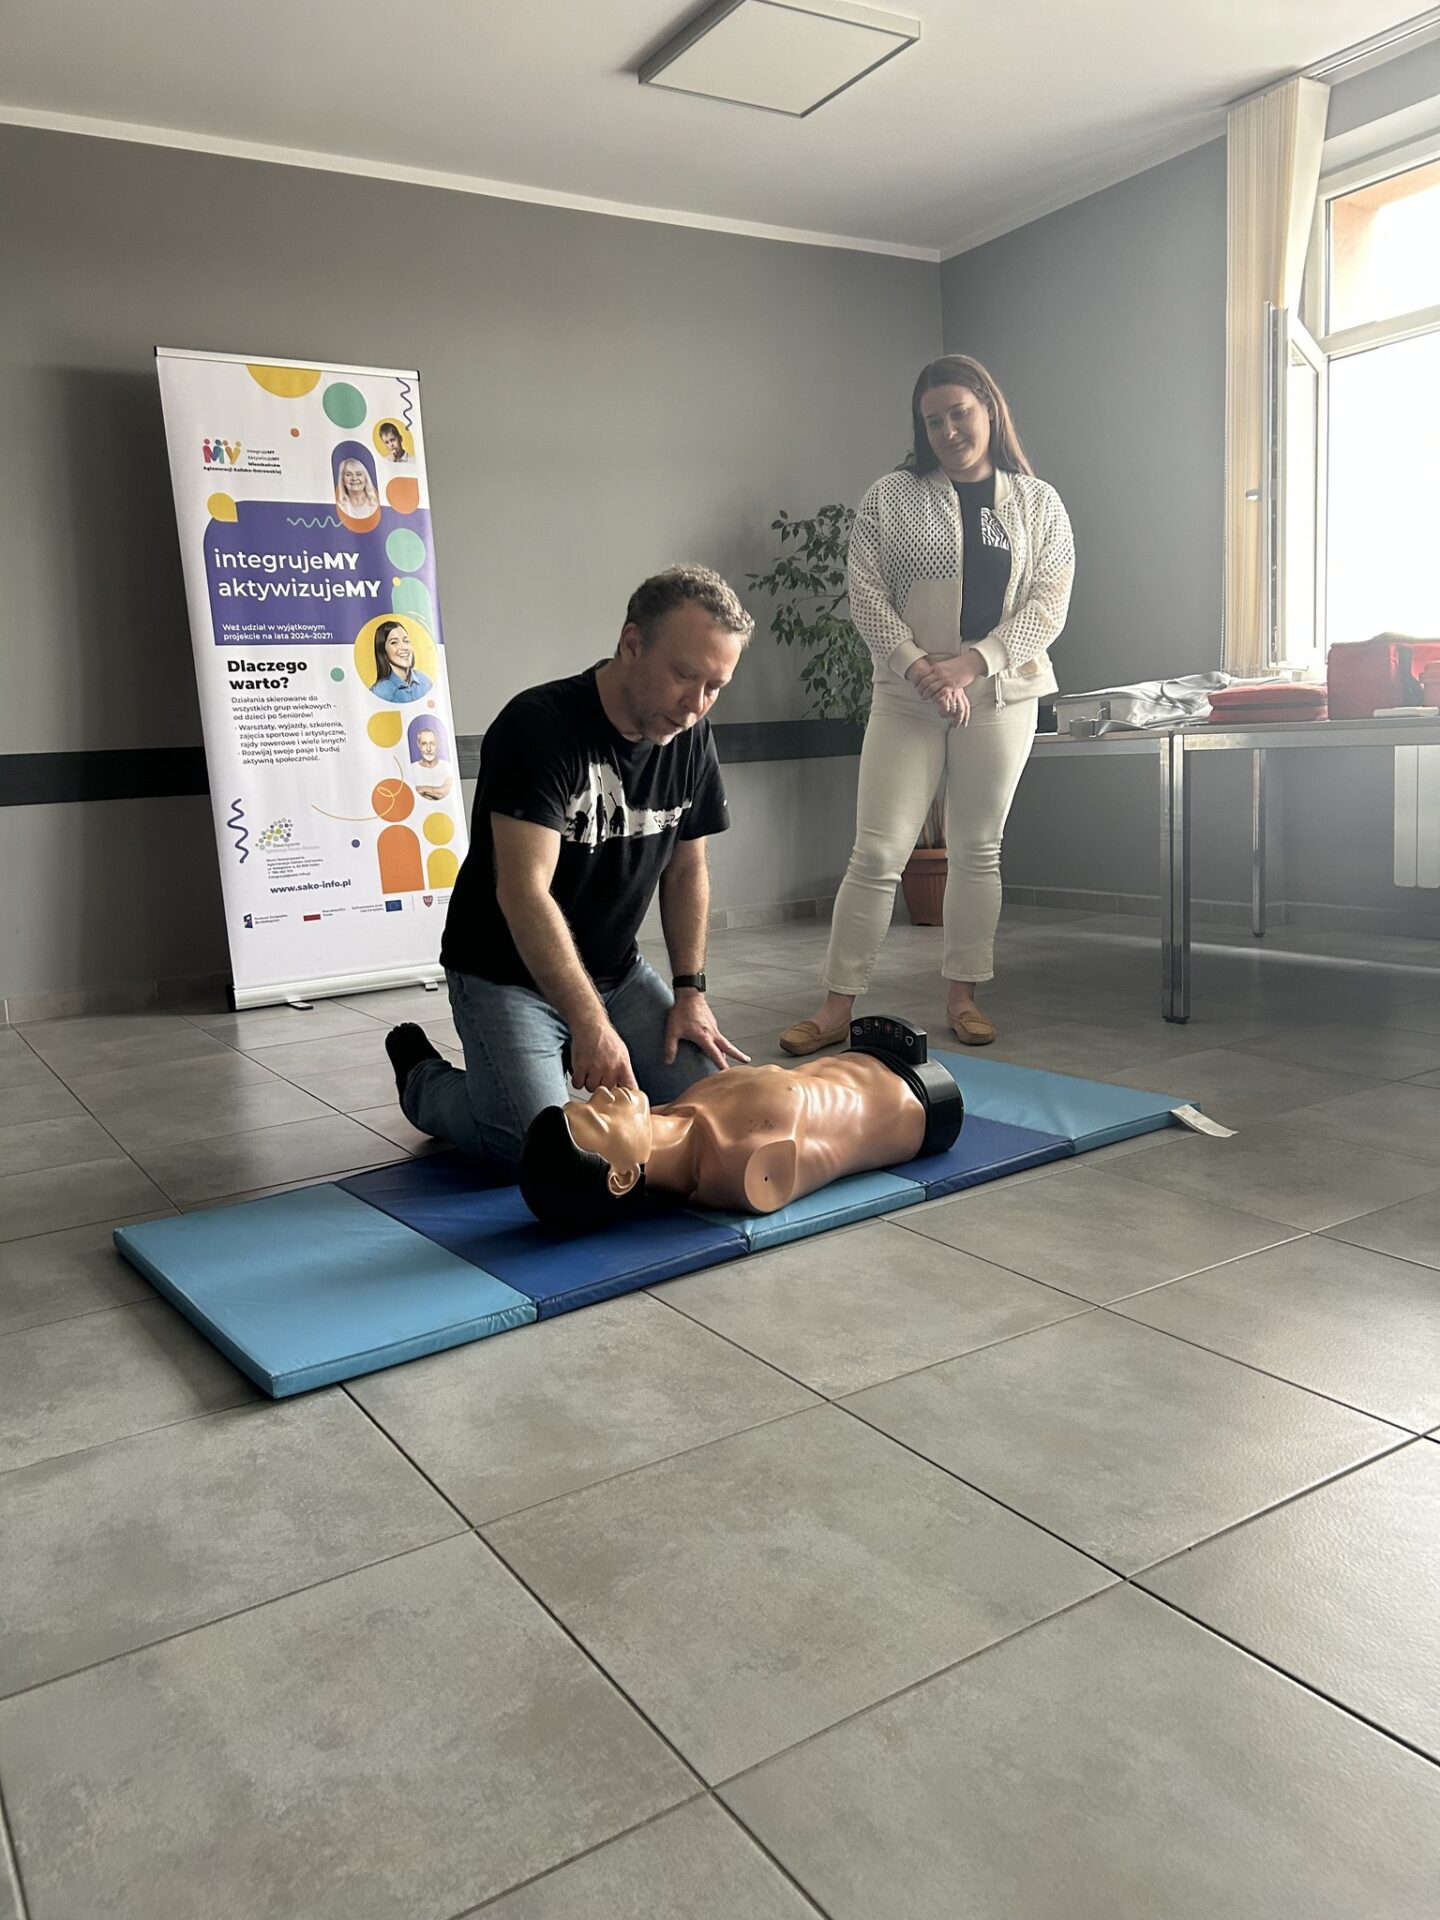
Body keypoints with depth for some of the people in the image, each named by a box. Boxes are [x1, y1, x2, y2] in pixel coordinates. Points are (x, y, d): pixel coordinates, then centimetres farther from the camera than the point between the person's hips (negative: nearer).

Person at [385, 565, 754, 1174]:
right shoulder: (539, 726, -24)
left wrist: (690, 989, -2)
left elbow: (686, 869, 9)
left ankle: (575, 1067, 19)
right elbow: (524, 892, -32)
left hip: (615, 968, 6)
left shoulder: (690, 736, -2)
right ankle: (422, 1076, 11)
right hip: (505, 974, -6)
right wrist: (590, 1024, -40)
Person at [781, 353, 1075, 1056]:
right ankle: (837, 1004, 0)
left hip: (1000, 695, 2)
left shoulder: (1038, 504, 7)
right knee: (877, 853, -5)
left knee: (978, 850, 7)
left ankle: (962, 994, 17)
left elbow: (1047, 605, -1)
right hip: (905, 699, -1)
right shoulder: (890, 499, 5)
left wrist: (968, 664, -14)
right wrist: (921, 670, -16)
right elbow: (866, 596, -3)